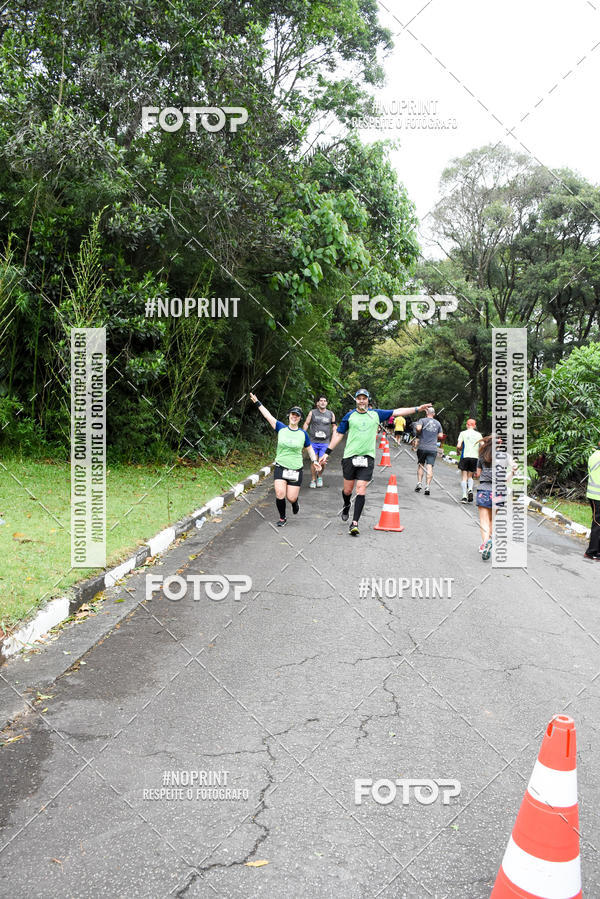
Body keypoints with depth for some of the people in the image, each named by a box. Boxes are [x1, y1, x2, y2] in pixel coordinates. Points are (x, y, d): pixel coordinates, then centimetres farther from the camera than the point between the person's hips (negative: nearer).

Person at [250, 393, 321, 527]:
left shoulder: (303, 434, 3)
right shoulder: (281, 428, 2)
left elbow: (309, 449, 15)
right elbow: (267, 415, 1)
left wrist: (314, 461, 0)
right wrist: (257, 403, -2)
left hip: (296, 469, 0)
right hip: (280, 467, 0)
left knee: (291, 498, -2)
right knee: (280, 494, -15)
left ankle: (295, 502, 37)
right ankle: (282, 518, 9)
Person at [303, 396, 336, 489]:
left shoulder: (331, 414, 6)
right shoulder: (312, 413, 3)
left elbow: (334, 427, 15)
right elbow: (306, 424, 7)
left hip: (325, 443, 0)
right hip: (313, 442, 0)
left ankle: (320, 477, 22)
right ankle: (313, 479, 18)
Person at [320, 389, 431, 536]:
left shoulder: (376, 414, 9)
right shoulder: (350, 415, 5)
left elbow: (397, 412, 11)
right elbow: (338, 434, 9)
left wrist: (418, 408, 7)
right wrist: (327, 452, 7)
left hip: (367, 458, 0)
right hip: (350, 457, 0)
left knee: (361, 490, -8)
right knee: (348, 489, 7)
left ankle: (354, 523, -7)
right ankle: (346, 506, 41)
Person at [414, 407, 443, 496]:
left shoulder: (422, 420, 0)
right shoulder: (438, 423, 10)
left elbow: (418, 428, -18)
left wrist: (418, 434, 2)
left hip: (422, 447, -1)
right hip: (433, 448, 1)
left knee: (421, 465, 14)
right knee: (429, 467, -4)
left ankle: (419, 483, 6)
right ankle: (428, 486, -12)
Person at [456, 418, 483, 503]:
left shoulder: (463, 433, 3)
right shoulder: (479, 435, 9)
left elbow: (458, 446, -8)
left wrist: (459, 451, 12)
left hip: (465, 456, -2)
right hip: (475, 457, 2)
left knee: (464, 477, 4)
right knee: (470, 476, 16)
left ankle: (464, 496, -5)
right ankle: (470, 490, -10)